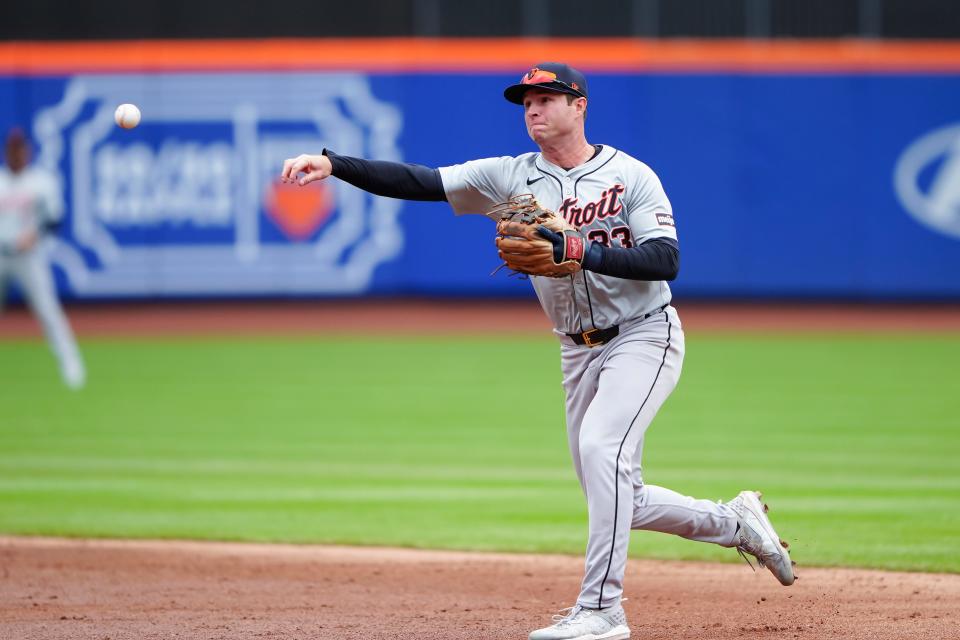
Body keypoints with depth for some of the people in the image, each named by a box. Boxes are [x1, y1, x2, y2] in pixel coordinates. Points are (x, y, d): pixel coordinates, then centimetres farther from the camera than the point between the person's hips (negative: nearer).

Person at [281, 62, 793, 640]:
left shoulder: (631, 176, -8)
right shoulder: (512, 177, 1)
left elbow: (666, 261, -19)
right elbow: (417, 181, -9)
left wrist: (576, 250, -28)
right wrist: (332, 164, -22)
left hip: (644, 338, -6)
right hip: (581, 354, 6)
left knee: (600, 446, -27)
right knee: (617, 501, 8)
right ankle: (733, 522, 32)